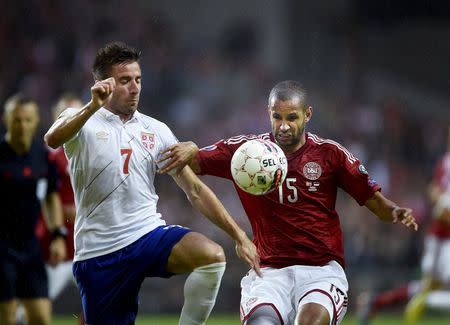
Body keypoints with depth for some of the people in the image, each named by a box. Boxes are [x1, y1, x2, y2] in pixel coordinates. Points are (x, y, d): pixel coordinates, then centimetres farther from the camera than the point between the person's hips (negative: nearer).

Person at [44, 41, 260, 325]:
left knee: (212, 255, -25)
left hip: (149, 234, 2)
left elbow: (195, 190, 11)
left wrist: (238, 235, 2)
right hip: (99, 252, -2)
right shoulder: (82, 121, 0)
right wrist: (93, 106, -40)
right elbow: (53, 140, -24)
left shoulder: (156, 131, 11)